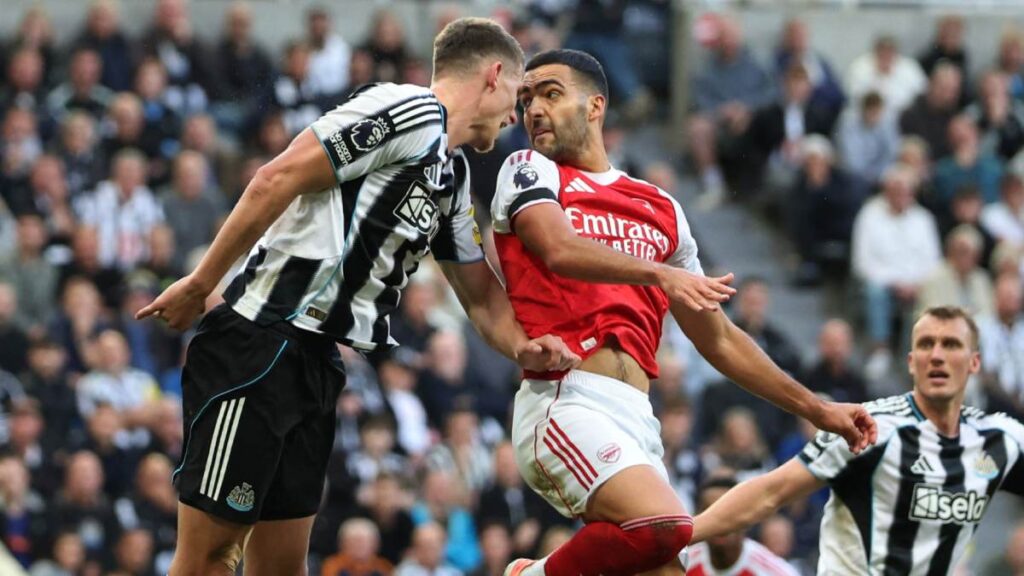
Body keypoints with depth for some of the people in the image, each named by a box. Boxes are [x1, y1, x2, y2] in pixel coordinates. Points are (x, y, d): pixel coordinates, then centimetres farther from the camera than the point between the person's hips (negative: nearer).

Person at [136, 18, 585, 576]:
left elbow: (480, 292, 26)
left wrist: (522, 346, 4)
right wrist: (201, 283, -14)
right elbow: (277, 180, -15)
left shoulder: (453, 178, 21)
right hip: (259, 344, -10)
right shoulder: (410, 112, -10)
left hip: (316, 360, 10)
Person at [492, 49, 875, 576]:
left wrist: (816, 409, 26)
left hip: (636, 416, 7)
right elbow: (558, 250, -14)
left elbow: (718, 339, 28)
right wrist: (662, 274, -27)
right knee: (665, 526, -29)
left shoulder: (660, 210, 23)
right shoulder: (529, 172, 8)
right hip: (568, 402, -6)